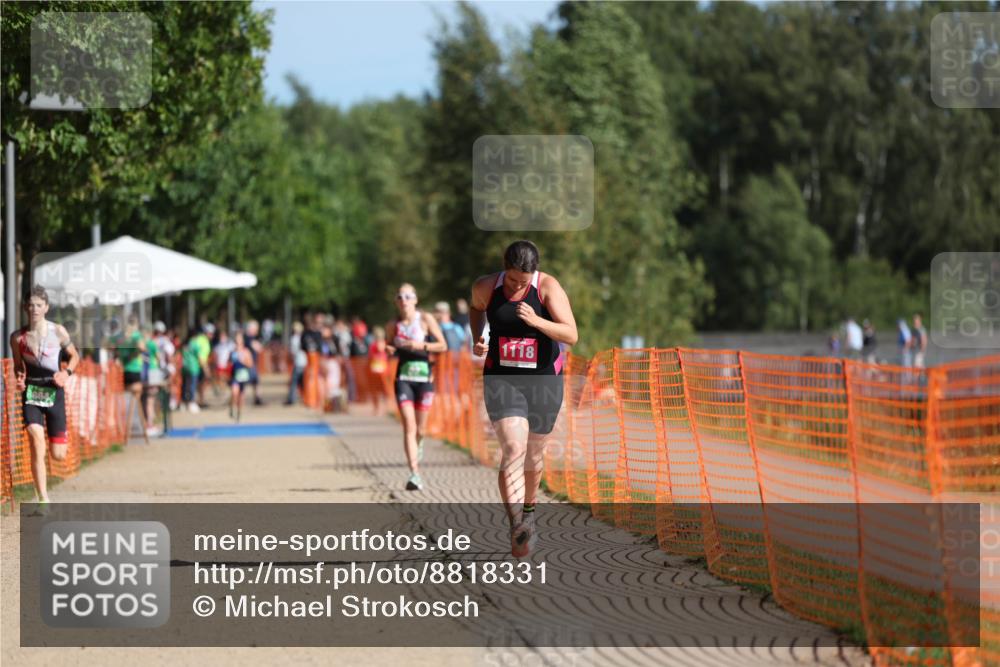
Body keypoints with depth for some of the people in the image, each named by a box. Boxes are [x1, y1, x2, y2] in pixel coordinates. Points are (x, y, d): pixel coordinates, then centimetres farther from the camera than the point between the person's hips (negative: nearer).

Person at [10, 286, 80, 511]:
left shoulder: (58, 332, -4)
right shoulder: (18, 337, -1)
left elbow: (74, 356, 10)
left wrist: (67, 372, -9)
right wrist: (19, 380, -8)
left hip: (54, 391, 0)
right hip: (31, 392, 0)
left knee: (58, 455, 2)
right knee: (36, 440, -22)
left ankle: (62, 438, 43)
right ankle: (43, 498, -17)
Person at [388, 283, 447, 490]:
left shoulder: (425, 320, -2)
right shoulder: (393, 326, 3)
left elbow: (443, 346, -2)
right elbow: (389, 348, 17)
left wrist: (421, 345, -17)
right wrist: (389, 351, -7)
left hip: (424, 377, 0)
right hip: (403, 378, 0)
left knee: (419, 429, 9)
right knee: (409, 428, -14)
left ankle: (418, 444, 47)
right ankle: (415, 474, -18)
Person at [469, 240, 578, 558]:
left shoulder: (549, 288, -12)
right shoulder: (486, 287, -4)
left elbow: (571, 335, -20)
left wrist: (536, 320, -33)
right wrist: (477, 338, 5)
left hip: (543, 380, 0)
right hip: (502, 380, 0)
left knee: (533, 454, 16)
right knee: (513, 450, -19)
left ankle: (529, 508, 45)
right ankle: (517, 529, -31)